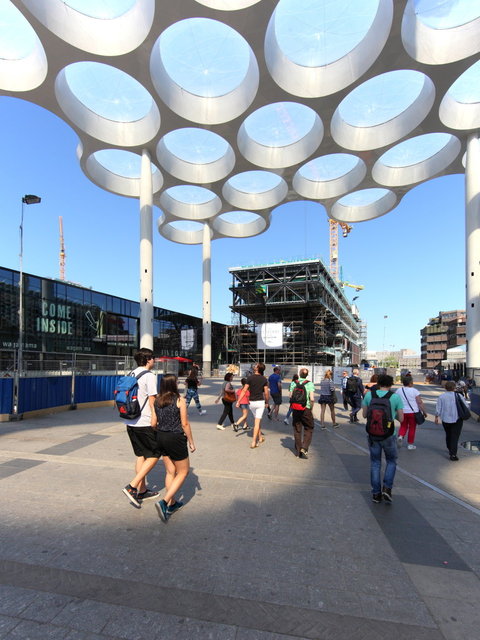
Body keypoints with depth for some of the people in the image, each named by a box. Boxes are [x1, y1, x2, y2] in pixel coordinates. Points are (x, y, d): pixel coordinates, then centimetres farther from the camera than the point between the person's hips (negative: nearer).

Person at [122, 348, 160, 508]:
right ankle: (132, 487, -3)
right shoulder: (149, 376, -14)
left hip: (131, 423, 8)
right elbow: (152, 402, -16)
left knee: (141, 455, 17)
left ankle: (142, 490, 25)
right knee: (154, 455, 5)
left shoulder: (131, 374, 11)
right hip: (145, 423, -8)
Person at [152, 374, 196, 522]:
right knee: (183, 472, 10)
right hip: (176, 438, -6)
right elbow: (185, 424, -12)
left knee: (170, 472, 19)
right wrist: (191, 442, -2)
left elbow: (153, 424, 3)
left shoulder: (157, 401, 1)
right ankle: (164, 502, -3)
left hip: (161, 438, 6)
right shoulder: (180, 400, -14)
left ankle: (172, 504, 28)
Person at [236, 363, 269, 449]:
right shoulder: (264, 379, -5)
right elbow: (266, 393, -2)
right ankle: (253, 442, -3)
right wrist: (267, 402, 13)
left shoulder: (250, 378, -9)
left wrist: (238, 401, -7)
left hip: (252, 402, 1)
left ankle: (260, 438, 30)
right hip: (260, 402, -1)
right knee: (257, 422, 0)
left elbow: (244, 390, -11)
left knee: (257, 420, 20)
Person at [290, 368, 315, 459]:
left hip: (296, 409, 3)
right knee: (308, 429, 11)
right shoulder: (310, 384, -6)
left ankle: (298, 450, 21)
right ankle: (304, 448, -2)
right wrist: (311, 407, 3)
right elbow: (312, 399, -12)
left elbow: (291, 396, -2)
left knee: (297, 430, 13)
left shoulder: (293, 383, 1)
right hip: (306, 409, -2)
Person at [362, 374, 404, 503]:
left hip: (372, 434, 2)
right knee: (391, 461, 21)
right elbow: (401, 419, -3)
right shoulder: (396, 397, -8)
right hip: (388, 435, -1)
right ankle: (387, 488, 6)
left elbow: (364, 415, 3)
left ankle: (376, 493, 19)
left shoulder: (369, 395, -3)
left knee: (375, 463, 14)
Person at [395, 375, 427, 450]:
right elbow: (420, 402, -12)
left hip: (402, 412, 3)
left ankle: (400, 436, -8)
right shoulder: (415, 391, -9)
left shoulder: (398, 391, 2)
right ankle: (410, 444, 17)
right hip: (413, 412, -3)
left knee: (403, 426, 18)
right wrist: (424, 412, -4)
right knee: (412, 428, 10)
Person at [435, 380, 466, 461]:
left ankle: (450, 450, 34)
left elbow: (438, 409, -5)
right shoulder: (458, 396, -8)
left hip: (445, 419, 2)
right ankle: (453, 454, -6)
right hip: (457, 419, -2)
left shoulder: (441, 396, -6)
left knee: (448, 435, 20)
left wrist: (436, 417, 7)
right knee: (455, 437, 1)